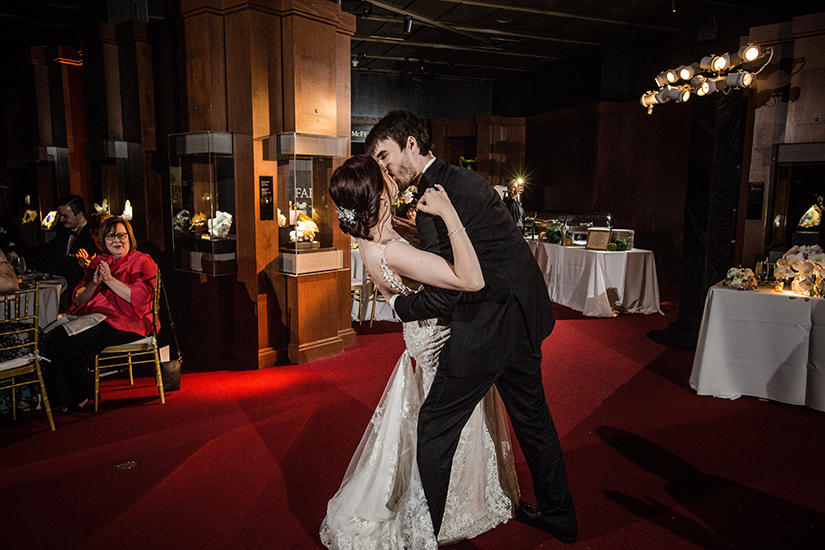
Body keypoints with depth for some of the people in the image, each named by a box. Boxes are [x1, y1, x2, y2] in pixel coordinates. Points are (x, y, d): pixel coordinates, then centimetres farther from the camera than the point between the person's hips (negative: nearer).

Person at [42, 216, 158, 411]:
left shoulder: (142, 262, 2)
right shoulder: (98, 262, 20)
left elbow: (140, 298, -14)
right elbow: (78, 300, 14)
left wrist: (110, 280, -15)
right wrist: (94, 283, -5)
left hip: (125, 323, -7)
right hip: (91, 318, 7)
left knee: (68, 339, -25)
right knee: (51, 335, -18)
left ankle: (83, 394, -6)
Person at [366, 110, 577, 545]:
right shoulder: (464, 178, 11)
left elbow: (442, 296, -20)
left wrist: (398, 305, -2)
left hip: (487, 326, -10)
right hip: (523, 316, 10)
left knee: (435, 429, 5)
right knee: (532, 417, 23)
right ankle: (559, 516, 41)